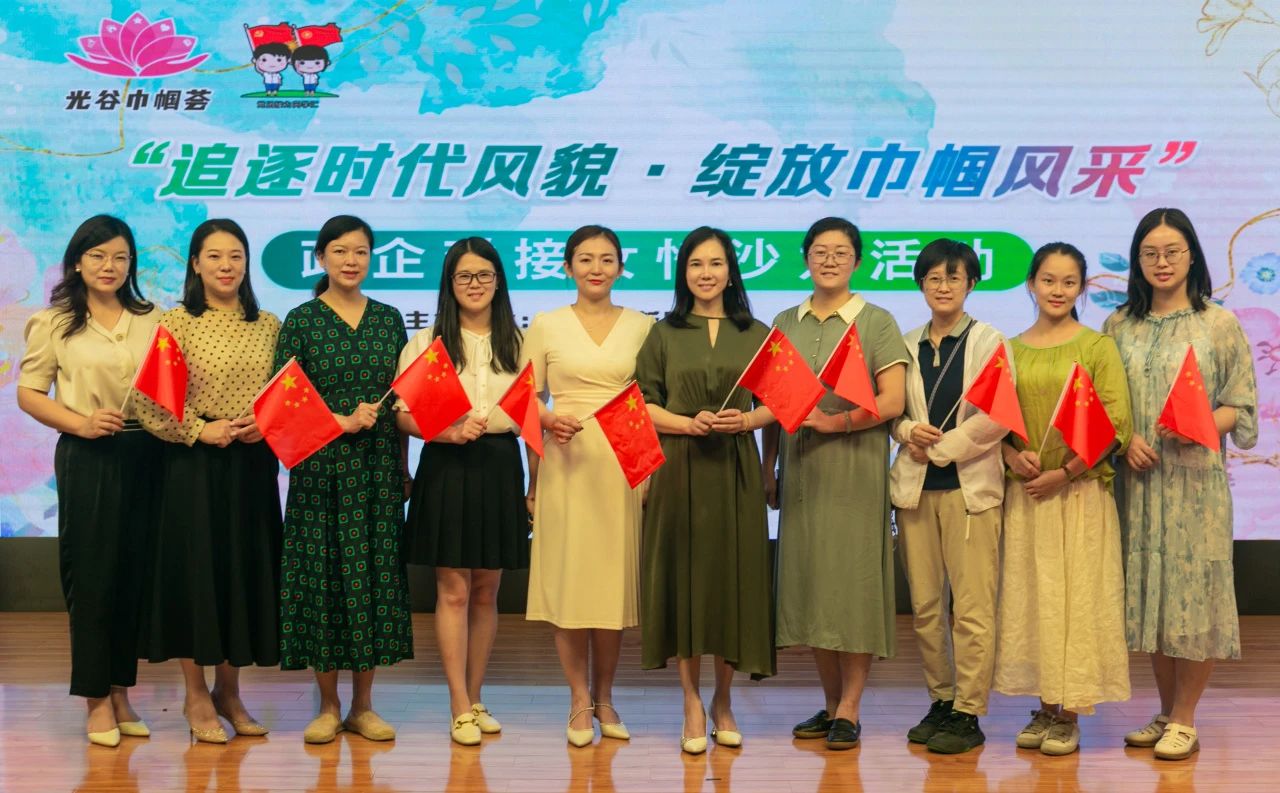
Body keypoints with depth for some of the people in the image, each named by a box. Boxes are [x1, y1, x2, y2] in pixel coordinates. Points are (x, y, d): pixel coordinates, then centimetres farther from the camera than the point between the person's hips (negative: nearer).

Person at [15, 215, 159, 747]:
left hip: (144, 456, 3)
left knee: (134, 573, 6)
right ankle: (96, 701, 10)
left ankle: (120, 694, 18)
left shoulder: (150, 321, 11)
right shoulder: (55, 323, 5)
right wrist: (80, 423, -12)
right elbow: (29, 393, 2)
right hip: (86, 459, -2)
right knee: (90, 574, 1)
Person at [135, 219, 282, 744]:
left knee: (247, 572, 7)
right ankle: (196, 696, 16)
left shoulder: (269, 326, 8)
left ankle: (228, 692, 22)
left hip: (254, 466, 4)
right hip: (195, 465, -3)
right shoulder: (176, 323, -3)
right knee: (195, 569, 2)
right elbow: (148, 398, -8)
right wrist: (199, 430, -14)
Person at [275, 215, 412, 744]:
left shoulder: (388, 319, 10)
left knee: (375, 572, 3)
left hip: (378, 465, 3)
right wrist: (343, 421, -14)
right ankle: (328, 706, 11)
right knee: (323, 575, -1)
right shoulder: (301, 321, 1)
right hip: (321, 466, -3)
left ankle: (363, 705, 13)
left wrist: (402, 463, 8)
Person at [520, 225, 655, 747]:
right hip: (565, 462, -1)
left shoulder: (641, 326, 8)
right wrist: (549, 420, -16)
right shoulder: (546, 326, 6)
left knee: (614, 578, 4)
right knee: (568, 578, -1)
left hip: (624, 464, 1)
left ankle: (604, 698, 18)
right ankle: (580, 700, 10)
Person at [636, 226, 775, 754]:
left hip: (736, 470, 1)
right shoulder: (664, 334, 6)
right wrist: (688, 423, -14)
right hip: (680, 470, -1)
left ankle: (723, 701, 18)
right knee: (685, 577, 0)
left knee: (734, 576, 2)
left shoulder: (754, 335, 8)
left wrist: (745, 420, -13)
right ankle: (693, 706, 9)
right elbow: (642, 404, 2)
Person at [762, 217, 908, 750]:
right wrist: (768, 468, 9)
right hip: (801, 471, 4)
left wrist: (835, 422, -18)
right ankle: (831, 702, 16)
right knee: (810, 582, 5)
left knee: (854, 580, -3)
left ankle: (849, 710, 3)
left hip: (856, 471, -4)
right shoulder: (785, 324, 13)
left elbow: (892, 401, -7)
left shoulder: (877, 322, 1)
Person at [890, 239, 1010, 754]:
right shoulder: (907, 345, 14)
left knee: (972, 607, -5)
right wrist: (907, 431, -7)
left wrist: (942, 447, -8)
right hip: (915, 485, 4)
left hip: (969, 485, -4)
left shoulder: (988, 342, 2)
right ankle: (941, 701, 19)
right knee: (925, 604, 6)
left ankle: (968, 714, 1)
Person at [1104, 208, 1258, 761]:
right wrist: (1126, 439, -8)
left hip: (1195, 480, -3)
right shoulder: (1119, 326, 9)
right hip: (1138, 478, 3)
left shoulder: (1220, 324, 1)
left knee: (1193, 590, -1)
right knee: (1151, 591, 8)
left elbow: (1241, 406, 0)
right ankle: (1167, 714, 21)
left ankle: (1184, 721, 10)